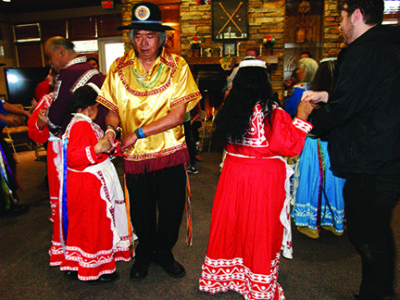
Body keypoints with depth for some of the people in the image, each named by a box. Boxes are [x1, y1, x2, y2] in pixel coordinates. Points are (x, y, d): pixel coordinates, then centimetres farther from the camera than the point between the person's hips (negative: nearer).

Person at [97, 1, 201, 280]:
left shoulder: (177, 66, -7)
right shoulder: (119, 68, 1)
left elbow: (177, 115, -15)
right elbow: (113, 108, 8)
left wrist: (138, 132, -19)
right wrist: (112, 129, -15)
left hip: (170, 152, -1)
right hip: (135, 155, 2)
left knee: (171, 208, 11)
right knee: (141, 210, 16)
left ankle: (164, 252, 39)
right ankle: (144, 254, 43)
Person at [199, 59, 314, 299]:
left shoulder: (230, 109, -1)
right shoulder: (272, 113, -16)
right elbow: (291, 145, -12)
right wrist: (301, 118, -4)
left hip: (234, 172, 5)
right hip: (265, 178, -4)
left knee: (233, 221, 17)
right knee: (259, 228, 8)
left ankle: (224, 275, 35)